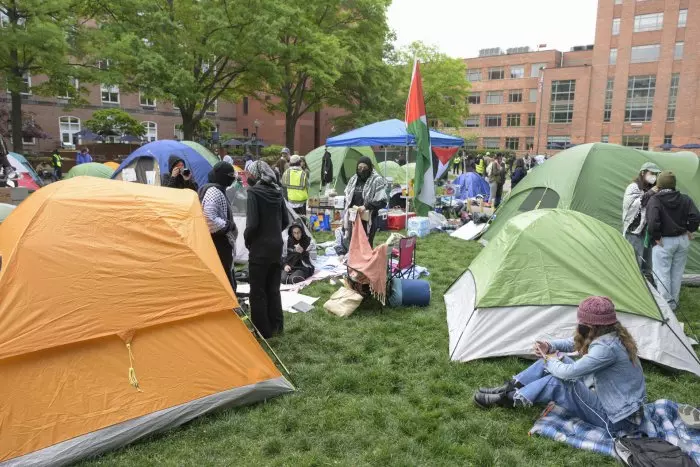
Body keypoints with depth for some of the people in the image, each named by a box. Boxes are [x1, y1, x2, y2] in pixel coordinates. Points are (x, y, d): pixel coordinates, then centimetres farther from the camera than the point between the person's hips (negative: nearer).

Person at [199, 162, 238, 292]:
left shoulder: (211, 189, 17)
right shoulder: (215, 192, -17)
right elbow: (209, 219, -27)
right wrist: (229, 225, -15)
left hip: (218, 243, 11)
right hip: (218, 244, -11)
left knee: (228, 282, 18)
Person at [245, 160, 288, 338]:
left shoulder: (254, 192, -14)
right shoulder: (277, 192, 6)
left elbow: (253, 223, -19)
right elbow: (285, 221, 10)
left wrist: (247, 239, -1)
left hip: (260, 247, -7)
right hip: (277, 246, 7)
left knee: (258, 291, 5)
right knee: (273, 288, 18)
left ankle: (263, 330, 13)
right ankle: (276, 326, 27)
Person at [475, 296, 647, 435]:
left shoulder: (607, 347, -31)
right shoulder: (609, 334, -2)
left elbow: (569, 372, -30)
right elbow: (572, 343, 12)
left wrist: (550, 361, -8)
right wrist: (549, 347, -7)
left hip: (616, 419, -9)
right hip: (609, 400, 9)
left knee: (556, 383, -22)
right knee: (553, 360, 1)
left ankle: (508, 399, -3)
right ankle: (510, 388, 9)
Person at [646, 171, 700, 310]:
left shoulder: (654, 200, -15)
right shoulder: (685, 199, 1)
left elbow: (653, 222, -26)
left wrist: (656, 237, -14)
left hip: (664, 242, -6)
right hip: (683, 240, 6)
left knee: (662, 275, 4)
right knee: (677, 274, 16)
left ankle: (666, 305, 9)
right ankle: (674, 304, 27)